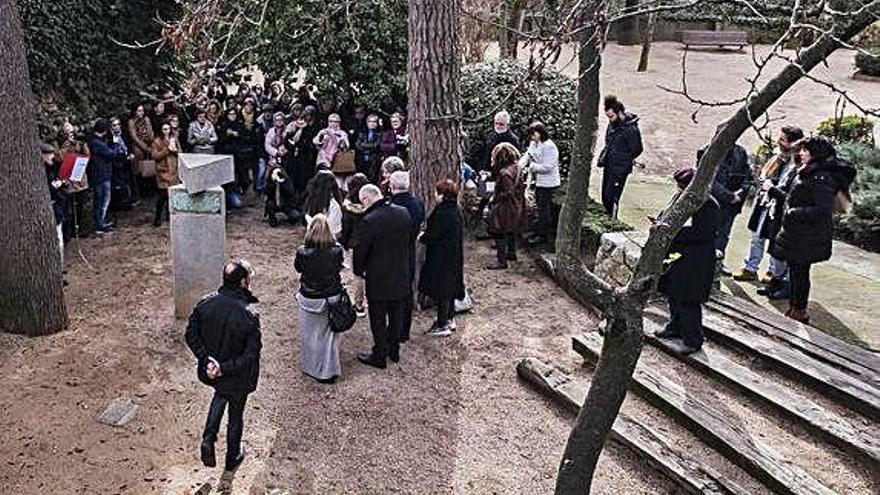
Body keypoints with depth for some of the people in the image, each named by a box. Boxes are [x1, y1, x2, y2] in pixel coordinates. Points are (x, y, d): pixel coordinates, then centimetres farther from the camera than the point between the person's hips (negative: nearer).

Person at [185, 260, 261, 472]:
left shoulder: (205, 304, -16)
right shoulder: (249, 315, -30)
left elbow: (191, 336, -8)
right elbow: (251, 354, -28)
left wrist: (206, 359, -11)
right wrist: (225, 368, -21)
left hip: (210, 371, 4)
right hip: (237, 377, -4)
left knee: (221, 395, 37)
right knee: (235, 415, 21)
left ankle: (209, 438, 24)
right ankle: (232, 458, 42)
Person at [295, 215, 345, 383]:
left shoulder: (303, 252, -22)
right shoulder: (337, 251, -18)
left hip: (310, 300, -2)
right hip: (332, 298, 2)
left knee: (310, 334, 18)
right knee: (329, 334, 19)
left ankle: (313, 369, 32)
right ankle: (330, 371, 30)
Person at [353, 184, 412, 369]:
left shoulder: (370, 220, -24)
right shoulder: (404, 213, -5)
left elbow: (360, 250, -15)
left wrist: (359, 271, 2)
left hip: (378, 279, -6)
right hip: (401, 276, 6)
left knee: (378, 319, 11)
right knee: (397, 316, 20)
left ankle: (379, 356, 23)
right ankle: (394, 351, 36)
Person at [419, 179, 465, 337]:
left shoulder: (443, 213, -24)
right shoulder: (456, 210, 5)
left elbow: (431, 237, -20)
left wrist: (421, 236, 0)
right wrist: (426, 233, 10)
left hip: (441, 258, -9)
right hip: (453, 257, 9)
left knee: (441, 290, 1)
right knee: (450, 288, 19)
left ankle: (442, 325, 9)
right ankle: (450, 319, 31)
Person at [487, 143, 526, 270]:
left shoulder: (505, 173, -26)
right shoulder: (516, 167, 1)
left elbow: (507, 193, -26)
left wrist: (494, 200, -14)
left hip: (505, 208, -10)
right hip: (516, 206, 10)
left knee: (499, 233, -3)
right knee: (511, 230, 25)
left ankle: (501, 261, -2)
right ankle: (511, 253, 40)